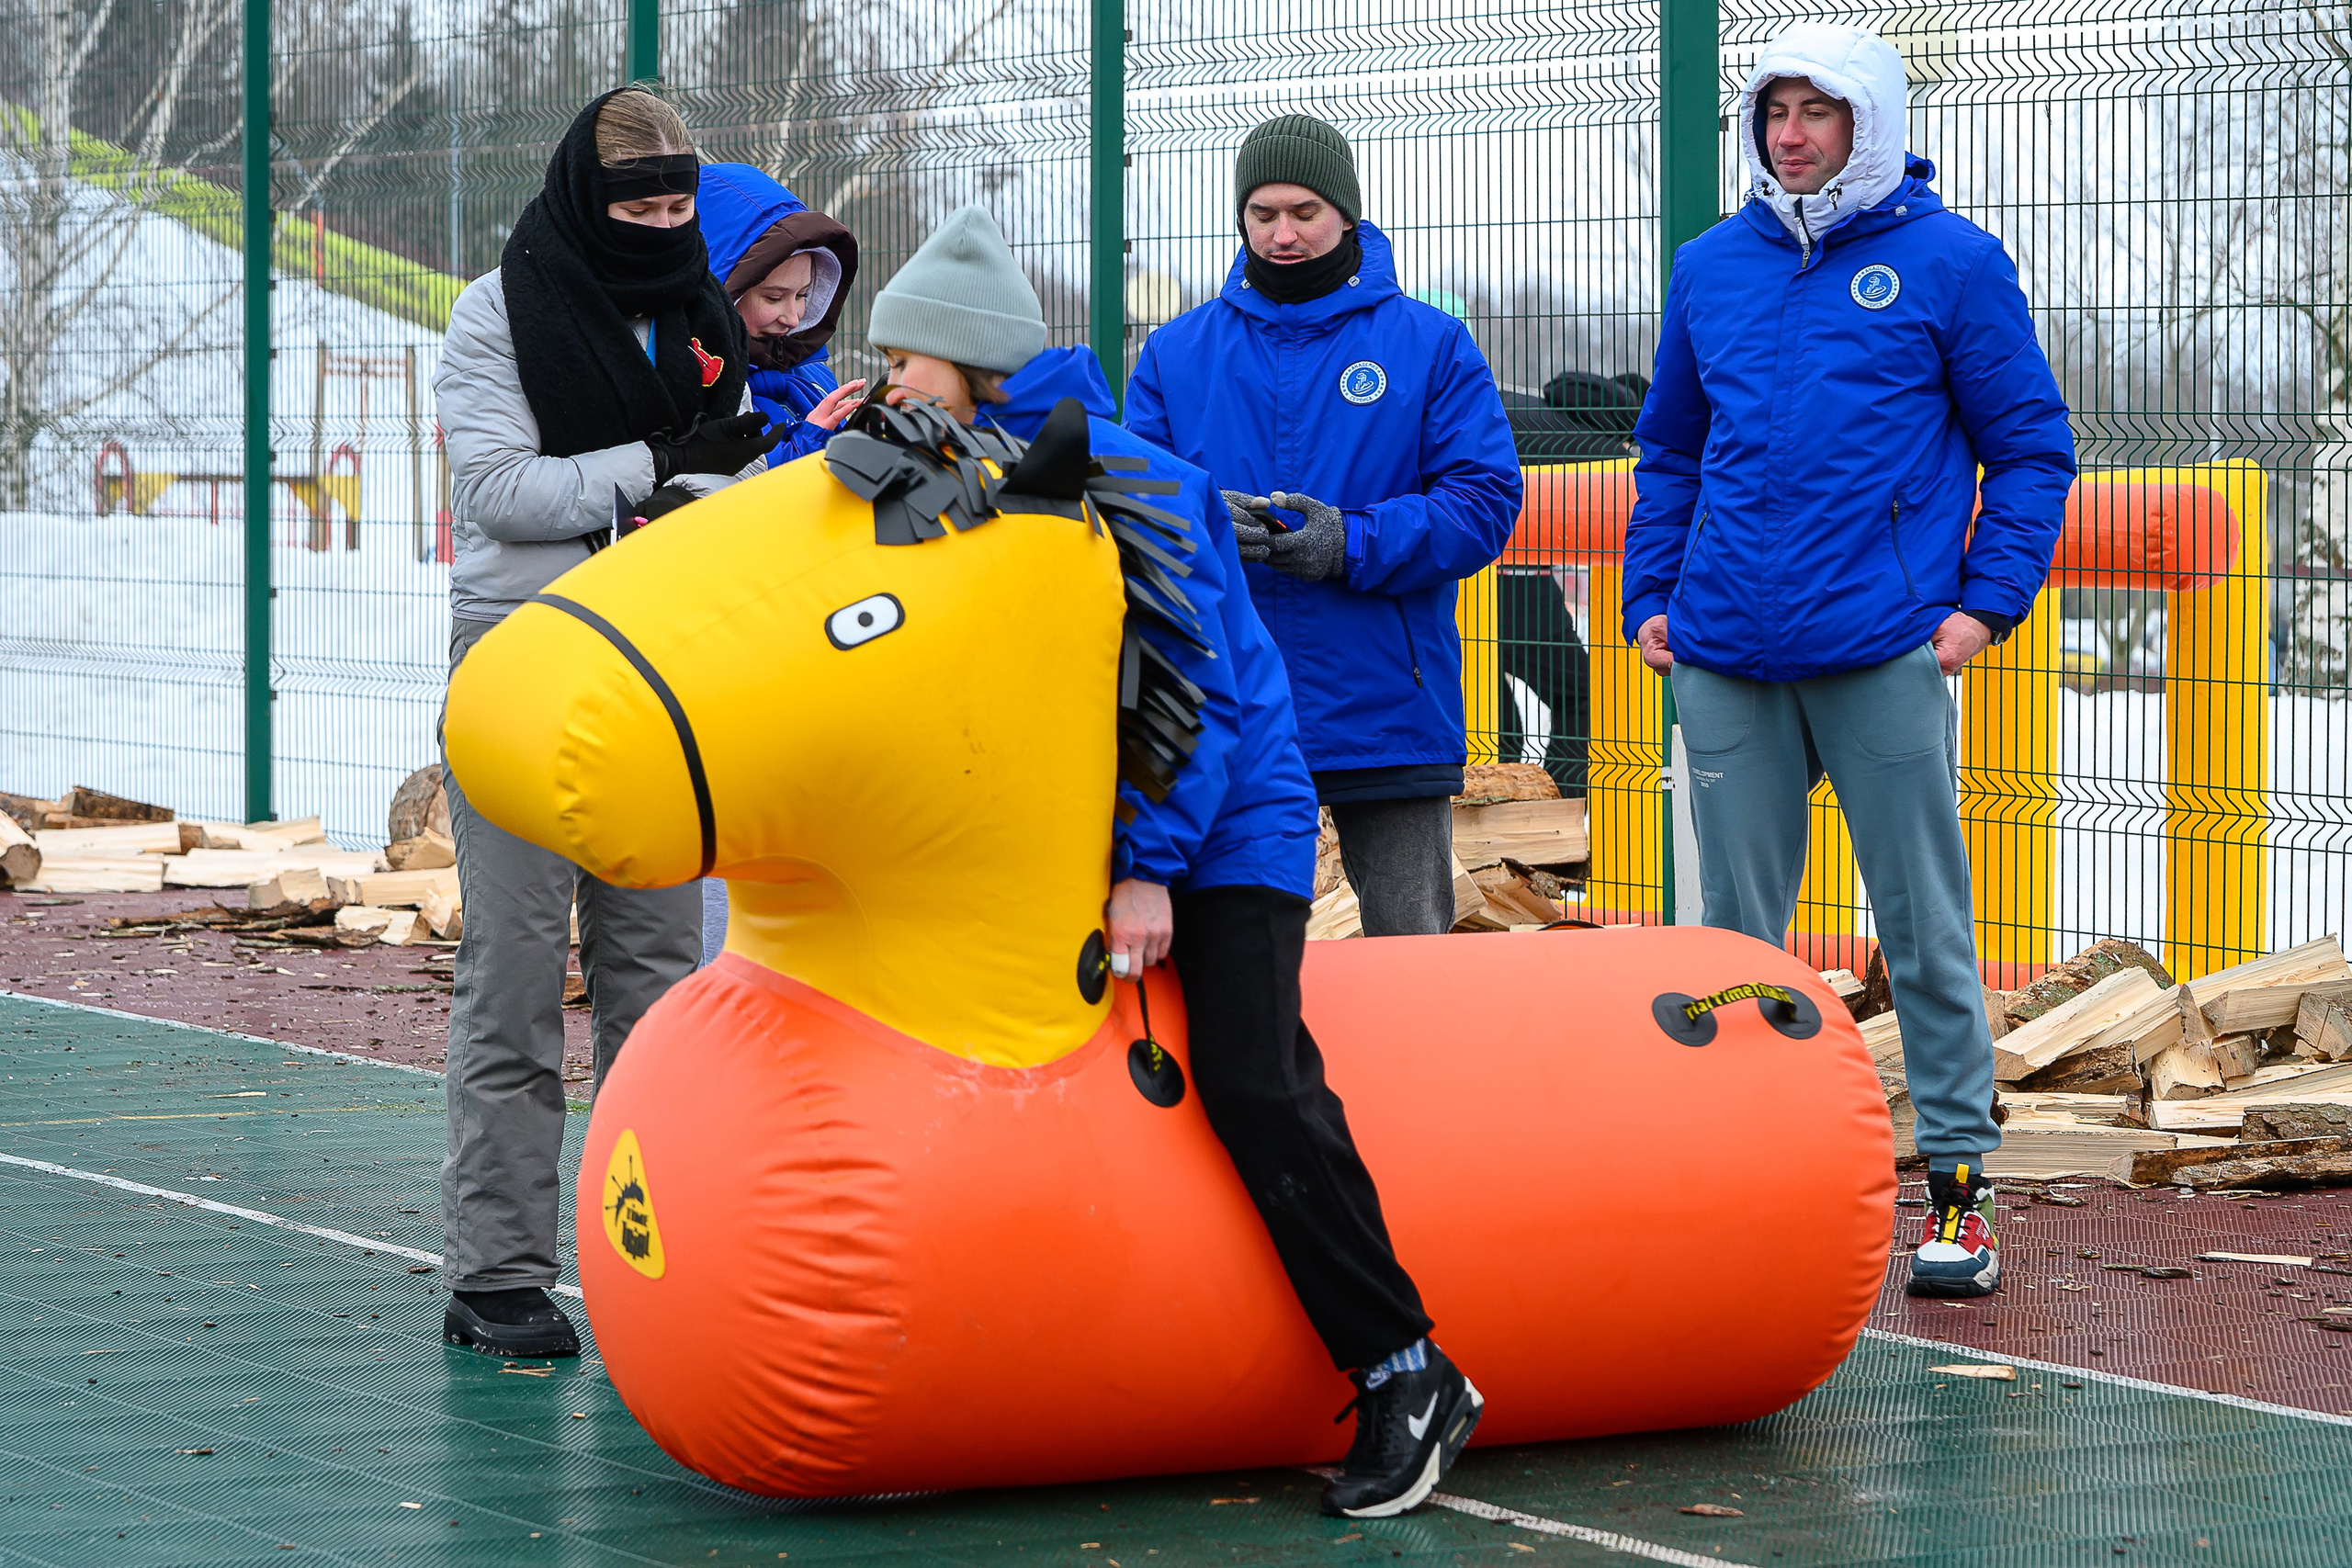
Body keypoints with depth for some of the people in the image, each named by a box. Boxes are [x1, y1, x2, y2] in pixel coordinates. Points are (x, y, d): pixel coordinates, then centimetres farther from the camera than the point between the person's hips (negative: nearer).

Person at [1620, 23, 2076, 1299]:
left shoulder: (1950, 262, 0)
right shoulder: (1710, 268, 11)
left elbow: (2031, 449, 3)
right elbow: (1670, 451, 20)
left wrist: (1986, 600, -7)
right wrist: (1651, 595, 10)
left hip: (1885, 651, -4)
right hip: (1726, 658, 4)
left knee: (1923, 925, 1)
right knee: (1734, 930, 8)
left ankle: (1958, 1180, 7)